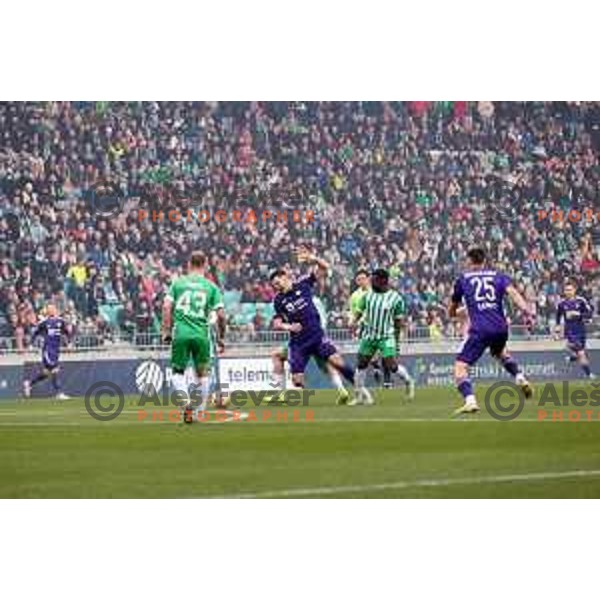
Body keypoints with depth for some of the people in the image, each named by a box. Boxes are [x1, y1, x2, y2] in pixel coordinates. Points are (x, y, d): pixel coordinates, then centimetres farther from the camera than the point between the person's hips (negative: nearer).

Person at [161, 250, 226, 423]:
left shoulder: (178, 283, 6)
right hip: (202, 334, 0)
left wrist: (166, 331, 3)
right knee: (203, 374, 16)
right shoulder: (211, 287, 5)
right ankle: (200, 410, 16)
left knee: (178, 372, 9)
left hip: (180, 333, 0)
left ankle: (186, 400, -16)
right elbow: (221, 315, 1)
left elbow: (167, 307, -3)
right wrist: (220, 338, 12)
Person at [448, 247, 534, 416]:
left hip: (480, 330, -4)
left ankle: (470, 401, -25)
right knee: (500, 353, 37)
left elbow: (452, 312, 22)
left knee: (460, 366, -3)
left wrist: (458, 312, 45)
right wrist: (526, 312, -14)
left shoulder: (463, 280, 13)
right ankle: (520, 378, 20)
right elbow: (512, 292, -4)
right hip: (501, 328, 4)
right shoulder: (498, 276, 16)